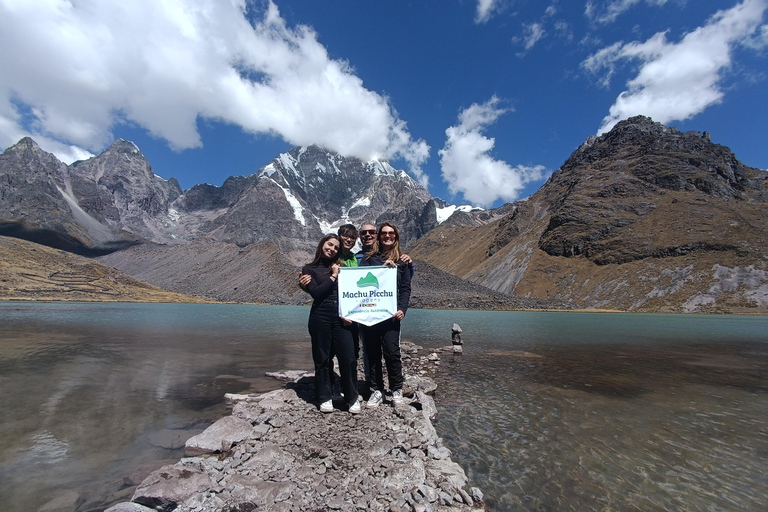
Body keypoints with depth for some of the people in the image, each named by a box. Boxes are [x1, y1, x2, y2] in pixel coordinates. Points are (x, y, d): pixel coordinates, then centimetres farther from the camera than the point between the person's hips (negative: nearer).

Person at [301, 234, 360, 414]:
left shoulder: (341, 267, 16)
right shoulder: (309, 269, 8)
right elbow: (316, 293, -7)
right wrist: (332, 277, -6)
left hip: (342, 318, 2)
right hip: (320, 318, -2)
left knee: (349, 359, -1)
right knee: (322, 359, 7)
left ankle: (352, 398, 15)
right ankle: (325, 398, 22)